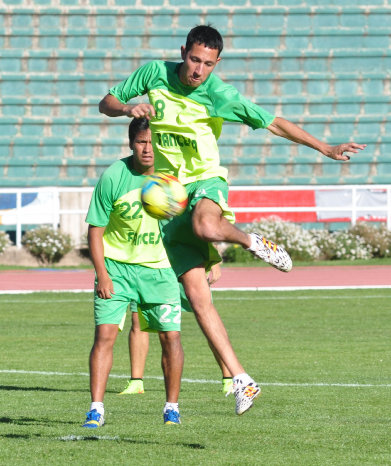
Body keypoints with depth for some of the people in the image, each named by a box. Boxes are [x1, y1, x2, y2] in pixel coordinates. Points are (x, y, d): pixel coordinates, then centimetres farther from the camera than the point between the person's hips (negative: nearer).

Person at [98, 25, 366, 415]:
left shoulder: (219, 95, -10)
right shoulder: (155, 73, -2)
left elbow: (274, 124, -6)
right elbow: (106, 103, 9)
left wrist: (326, 149, -11)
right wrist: (128, 108, -14)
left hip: (205, 181, -3)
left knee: (206, 227, -43)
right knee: (197, 296, -8)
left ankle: (252, 242, -8)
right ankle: (241, 380, -7)